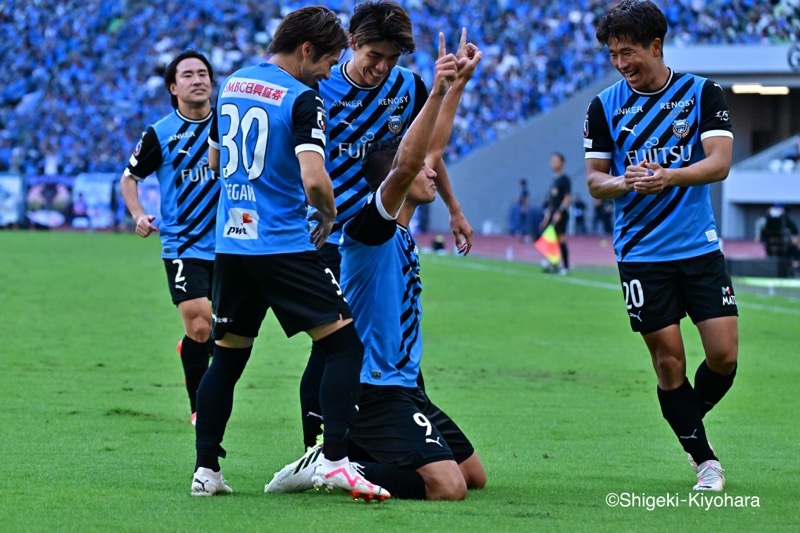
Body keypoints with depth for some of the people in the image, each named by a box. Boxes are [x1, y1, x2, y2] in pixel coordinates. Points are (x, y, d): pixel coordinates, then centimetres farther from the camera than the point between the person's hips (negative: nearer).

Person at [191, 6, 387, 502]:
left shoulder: (232, 85, 12)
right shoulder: (302, 99, -11)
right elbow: (314, 180, -22)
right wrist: (329, 214, -2)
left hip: (231, 240, 7)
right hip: (284, 244, -7)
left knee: (227, 355, 16)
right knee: (343, 344, -2)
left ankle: (206, 469, 12)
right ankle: (335, 461, -14)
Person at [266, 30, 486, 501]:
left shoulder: (401, 229, 13)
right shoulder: (370, 225, -13)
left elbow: (430, 151, 22)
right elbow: (405, 166, -31)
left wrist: (458, 86, 20)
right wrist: (437, 94, -37)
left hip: (404, 387, 10)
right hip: (377, 389, -10)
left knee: (474, 475, 14)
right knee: (447, 487, -23)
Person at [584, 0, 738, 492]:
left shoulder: (703, 93, 1)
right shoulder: (604, 107, 4)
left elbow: (720, 162, -8)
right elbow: (594, 179, 5)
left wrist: (670, 177, -25)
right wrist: (622, 182, -17)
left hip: (700, 246, 0)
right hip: (641, 253, 0)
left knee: (723, 355, -5)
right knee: (669, 360, -4)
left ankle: (688, 419, 24)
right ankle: (705, 459, 10)